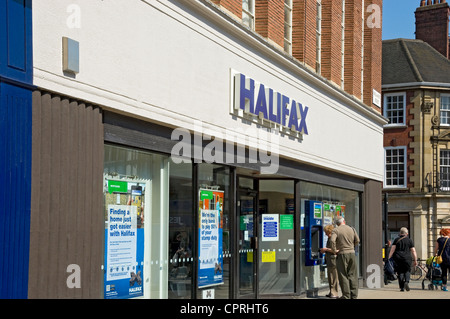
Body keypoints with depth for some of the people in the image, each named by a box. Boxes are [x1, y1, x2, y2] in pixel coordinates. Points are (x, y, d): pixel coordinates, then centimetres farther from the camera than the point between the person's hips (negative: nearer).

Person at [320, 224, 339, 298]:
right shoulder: (329, 238, 16)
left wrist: (326, 249, -16)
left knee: (334, 278, -5)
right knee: (330, 278, 14)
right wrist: (325, 251, 12)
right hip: (329, 261, 10)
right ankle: (331, 292, 21)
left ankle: (334, 293, -1)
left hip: (333, 260, -10)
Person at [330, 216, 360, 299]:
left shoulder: (336, 230, -6)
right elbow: (357, 241, 6)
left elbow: (332, 240, -22)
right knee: (352, 275, 10)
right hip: (352, 253, 4)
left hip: (342, 254, -4)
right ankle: (354, 295, 13)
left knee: (343, 276, 2)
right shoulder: (352, 229, 7)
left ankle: (346, 295, 2)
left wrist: (334, 250, -12)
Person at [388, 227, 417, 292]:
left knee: (400, 272, 7)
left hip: (398, 258, 1)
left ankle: (402, 287, 3)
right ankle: (407, 281, -13)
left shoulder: (396, 240, 6)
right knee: (407, 271, 13)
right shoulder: (410, 240, 5)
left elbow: (392, 249, -2)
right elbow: (413, 251, 1)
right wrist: (415, 260, 4)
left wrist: (389, 258, -2)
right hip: (407, 258, -1)